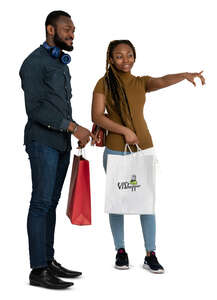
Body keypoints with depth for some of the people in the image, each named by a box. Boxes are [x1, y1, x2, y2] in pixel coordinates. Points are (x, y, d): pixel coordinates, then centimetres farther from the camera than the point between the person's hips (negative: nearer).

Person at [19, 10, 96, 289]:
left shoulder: (61, 63, 19)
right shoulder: (34, 62, -8)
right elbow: (36, 109, -17)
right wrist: (73, 127, -20)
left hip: (62, 143, 8)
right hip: (42, 142, -8)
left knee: (51, 202, 8)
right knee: (41, 202, -9)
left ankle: (48, 261, 13)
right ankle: (38, 270, -7)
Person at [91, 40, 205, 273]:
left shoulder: (141, 82, 7)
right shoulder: (104, 83, 0)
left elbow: (162, 82, -14)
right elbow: (97, 116, -8)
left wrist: (185, 75, -35)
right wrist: (124, 131, -18)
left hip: (144, 148, 2)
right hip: (116, 150, -2)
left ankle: (150, 255, 6)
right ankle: (120, 251, 20)